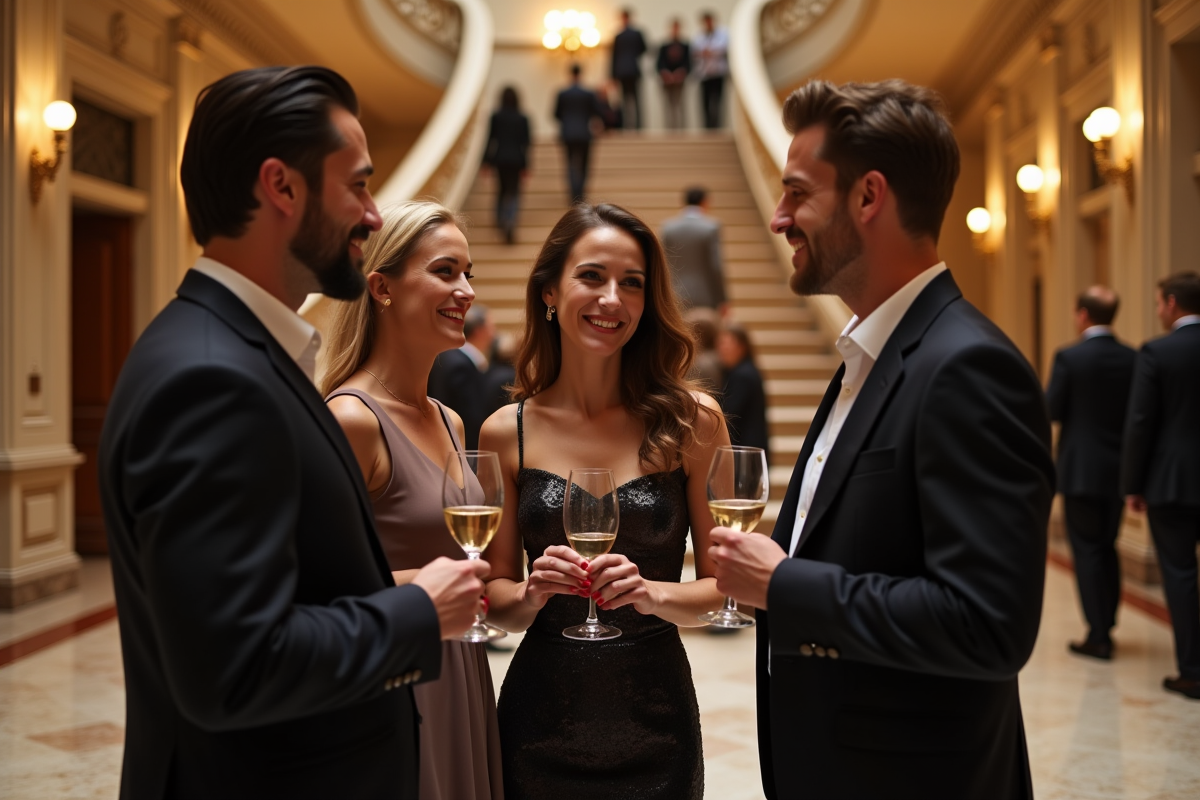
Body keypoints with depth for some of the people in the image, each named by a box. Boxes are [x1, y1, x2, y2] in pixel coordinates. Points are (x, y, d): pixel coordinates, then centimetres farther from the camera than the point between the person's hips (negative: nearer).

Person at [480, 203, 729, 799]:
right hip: (540, 721, 1)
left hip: (654, 723, 0)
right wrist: (533, 592, -17)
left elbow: (724, 586, -3)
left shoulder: (692, 421, -5)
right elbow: (496, 598, 3)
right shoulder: (507, 432, -3)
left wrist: (654, 594, -21)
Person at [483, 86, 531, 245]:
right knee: (513, 192, 3)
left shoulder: (496, 117, -4)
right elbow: (525, 143, -4)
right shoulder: (522, 119, -3)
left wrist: (486, 160, 7)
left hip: (500, 158, 1)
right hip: (516, 159, -1)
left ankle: (500, 220, 25)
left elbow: (491, 138, -1)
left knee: (502, 189, 20)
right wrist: (526, 165, 1)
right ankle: (510, 222, -17)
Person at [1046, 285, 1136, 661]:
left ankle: (1098, 636, 3)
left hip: (1081, 470, -5)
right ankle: (1106, 625, 25)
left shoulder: (1069, 358, -13)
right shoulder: (1133, 359, 1)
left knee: (1086, 550, 2)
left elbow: (1051, 411, -10)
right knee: (1107, 548, 18)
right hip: (1118, 471, 5)